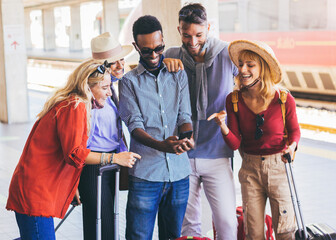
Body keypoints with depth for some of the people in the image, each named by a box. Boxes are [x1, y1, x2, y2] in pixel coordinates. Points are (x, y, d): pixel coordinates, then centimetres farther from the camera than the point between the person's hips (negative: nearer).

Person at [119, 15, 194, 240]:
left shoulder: (179, 75, 11)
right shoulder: (129, 81, 3)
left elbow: (184, 116, 3)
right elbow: (135, 125, -7)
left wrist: (187, 137, -21)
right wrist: (160, 145, -26)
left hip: (179, 171, 3)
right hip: (145, 173, -2)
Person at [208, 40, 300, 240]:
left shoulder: (284, 100, -11)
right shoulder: (234, 101, -6)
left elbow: (294, 130, 6)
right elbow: (235, 144, -6)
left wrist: (292, 146, -16)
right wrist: (223, 127, -25)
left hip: (279, 168, -2)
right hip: (250, 170, 2)